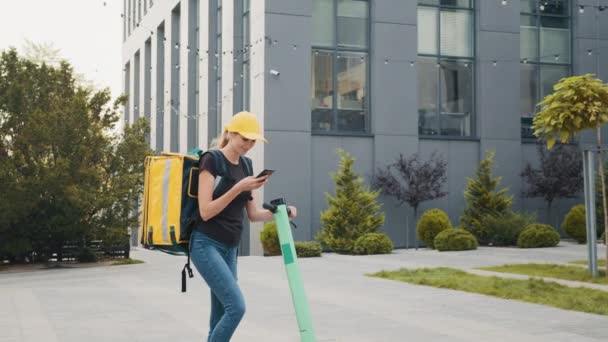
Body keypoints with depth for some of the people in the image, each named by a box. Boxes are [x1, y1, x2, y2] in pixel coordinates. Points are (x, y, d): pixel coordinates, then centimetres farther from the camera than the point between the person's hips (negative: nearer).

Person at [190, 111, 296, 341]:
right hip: (207, 246, -8)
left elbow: (253, 214, 15)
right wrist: (239, 188, -21)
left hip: (229, 248, 8)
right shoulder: (211, 161, -10)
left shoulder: (244, 166, 13)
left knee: (220, 317, 7)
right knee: (236, 306, -18)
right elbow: (205, 212, -18)